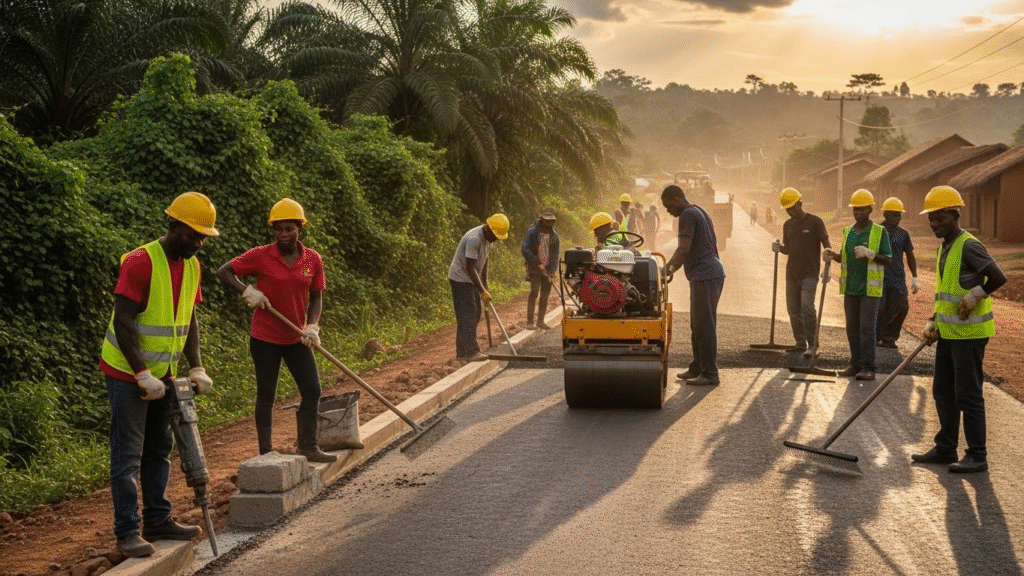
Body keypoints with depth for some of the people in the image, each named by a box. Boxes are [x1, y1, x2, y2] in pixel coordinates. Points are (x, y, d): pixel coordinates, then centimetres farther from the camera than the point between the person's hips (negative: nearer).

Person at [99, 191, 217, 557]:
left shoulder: (191, 266, 4)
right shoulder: (140, 263, -21)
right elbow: (122, 323, -23)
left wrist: (197, 368, -1)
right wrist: (142, 375, -24)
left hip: (163, 374, 8)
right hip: (128, 372, -8)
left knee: (160, 450, 13)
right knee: (128, 455, -4)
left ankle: (157, 520, 23)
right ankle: (128, 531, 0)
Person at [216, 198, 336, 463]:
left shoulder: (313, 259, -2)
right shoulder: (261, 256, -11)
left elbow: (316, 297, 6)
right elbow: (223, 272, -6)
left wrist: (312, 326, -9)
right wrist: (247, 291, -20)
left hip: (296, 338, 4)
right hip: (265, 338, -4)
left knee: (312, 390, 4)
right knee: (266, 394, 3)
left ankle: (307, 447, 19)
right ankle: (266, 453, 12)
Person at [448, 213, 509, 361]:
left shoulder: (488, 238, 5)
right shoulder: (474, 239, -26)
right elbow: (470, 267, -25)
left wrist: (485, 285, 13)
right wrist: (482, 291, -23)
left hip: (471, 280, 10)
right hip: (460, 278, -10)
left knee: (475, 315, 10)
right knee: (468, 315, -12)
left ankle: (463, 351, 15)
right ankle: (470, 352, -11)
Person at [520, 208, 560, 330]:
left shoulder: (554, 235, 13)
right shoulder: (532, 231, -4)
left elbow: (556, 253, 15)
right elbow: (524, 249, -10)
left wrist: (553, 270, 3)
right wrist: (537, 263, -12)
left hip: (548, 269, 5)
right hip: (535, 269, -5)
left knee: (545, 295, 5)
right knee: (534, 293, -13)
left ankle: (540, 320, 14)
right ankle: (529, 322, -12)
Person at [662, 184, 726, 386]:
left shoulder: (687, 215, -12)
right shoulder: (699, 211, 20)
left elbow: (684, 249, -20)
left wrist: (668, 268, -14)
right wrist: (672, 265, 24)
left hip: (704, 276, -11)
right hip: (710, 273, 11)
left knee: (704, 326, -8)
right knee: (697, 325, 15)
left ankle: (710, 373, -7)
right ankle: (697, 368, 21)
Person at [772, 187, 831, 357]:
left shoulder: (814, 222, -5)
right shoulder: (788, 225, 12)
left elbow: (826, 245, -5)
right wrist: (779, 248, -3)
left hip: (810, 273, -6)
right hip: (792, 273, 6)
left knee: (807, 306, -18)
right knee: (793, 308, 6)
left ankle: (812, 344, -12)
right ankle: (800, 342, 16)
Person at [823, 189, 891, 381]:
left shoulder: (879, 231, -2)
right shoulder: (847, 231, 13)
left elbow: (888, 258, -4)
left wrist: (869, 253, -20)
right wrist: (833, 255, 1)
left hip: (869, 288, -5)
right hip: (850, 286, 5)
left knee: (867, 328, -7)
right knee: (852, 328, 8)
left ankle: (868, 367, -5)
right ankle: (855, 364, 16)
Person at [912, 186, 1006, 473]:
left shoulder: (969, 246, -15)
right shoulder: (944, 248, 14)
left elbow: (998, 278, -23)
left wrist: (976, 295, -22)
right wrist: (933, 322, 12)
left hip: (969, 333, -9)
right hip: (948, 332, 9)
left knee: (968, 395, -4)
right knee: (943, 392, 14)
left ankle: (977, 456, 4)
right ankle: (945, 448, 23)